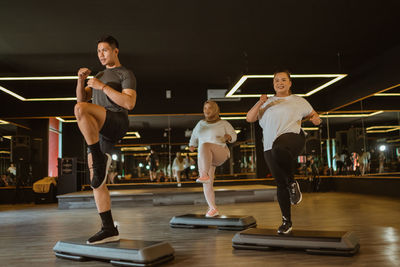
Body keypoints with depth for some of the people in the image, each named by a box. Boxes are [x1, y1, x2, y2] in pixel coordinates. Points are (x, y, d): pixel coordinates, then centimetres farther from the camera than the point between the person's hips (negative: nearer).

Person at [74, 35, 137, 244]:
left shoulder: (126, 74, 7)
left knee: (80, 109, -34)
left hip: (116, 124, -8)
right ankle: (109, 229, 3)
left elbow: (130, 104, -10)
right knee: (96, 182, -1)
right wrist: (81, 79, 4)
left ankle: (99, 160, -26)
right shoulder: (101, 76, 32)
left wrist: (102, 86, -12)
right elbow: (81, 98, 23)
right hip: (98, 133, 8)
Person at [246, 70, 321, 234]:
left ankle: (292, 183, -18)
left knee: (279, 150, -41)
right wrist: (259, 104, -6)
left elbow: (313, 115, 21)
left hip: (292, 136, -3)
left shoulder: (298, 101, 17)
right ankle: (286, 221, 15)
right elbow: (249, 118, 11)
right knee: (280, 184, 2)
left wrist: (316, 119, -4)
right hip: (271, 146, 4)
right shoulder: (267, 103, 21)